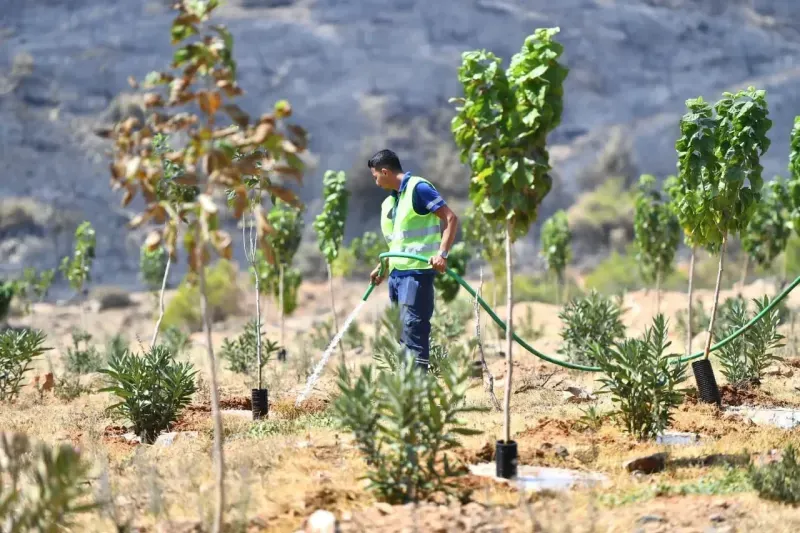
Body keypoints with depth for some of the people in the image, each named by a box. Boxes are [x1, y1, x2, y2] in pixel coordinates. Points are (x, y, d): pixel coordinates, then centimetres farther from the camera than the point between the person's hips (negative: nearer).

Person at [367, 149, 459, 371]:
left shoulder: (418, 188, -9)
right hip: (397, 272, 9)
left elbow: (451, 219, -14)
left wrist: (442, 253, -24)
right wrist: (382, 269, 19)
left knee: (413, 325, -14)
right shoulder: (389, 202, 17)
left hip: (418, 271, -9)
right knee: (402, 328, 11)